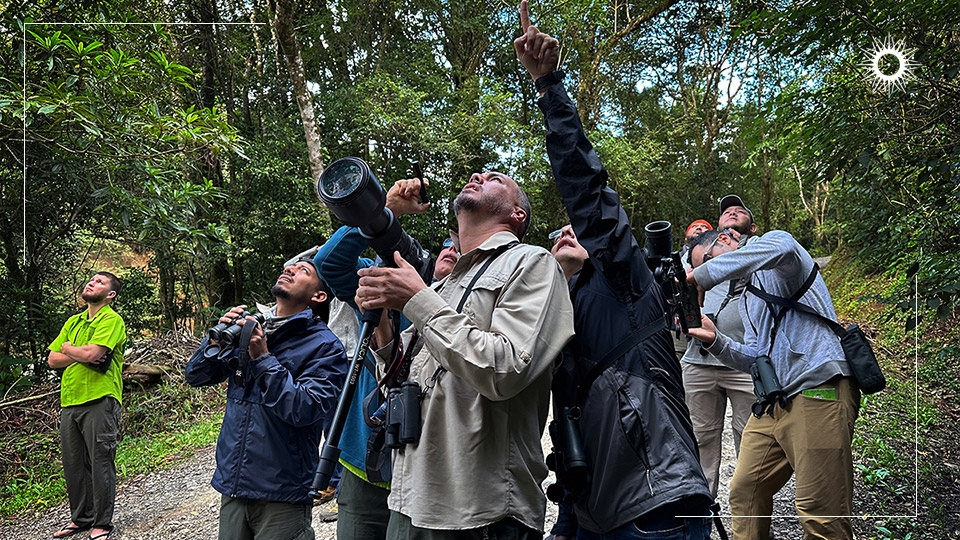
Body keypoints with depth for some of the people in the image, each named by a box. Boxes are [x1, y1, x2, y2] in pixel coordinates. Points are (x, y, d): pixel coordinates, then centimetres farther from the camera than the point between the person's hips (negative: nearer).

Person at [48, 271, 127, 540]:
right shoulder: (72, 322, 18)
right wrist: (80, 355, -7)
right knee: (74, 464, 13)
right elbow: (53, 360, 11)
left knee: (100, 463, -1)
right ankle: (81, 518, 28)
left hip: (99, 400, -7)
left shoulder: (111, 320, -6)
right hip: (70, 401, 7)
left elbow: (91, 353, -21)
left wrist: (67, 347, -1)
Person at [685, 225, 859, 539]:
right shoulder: (747, 300, 26)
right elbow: (757, 359, 18)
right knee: (744, 492, 9)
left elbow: (780, 248, -26)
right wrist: (714, 339, 1)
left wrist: (700, 276, -25)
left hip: (819, 391, -9)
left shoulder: (774, 240, 2)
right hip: (774, 403, 9)